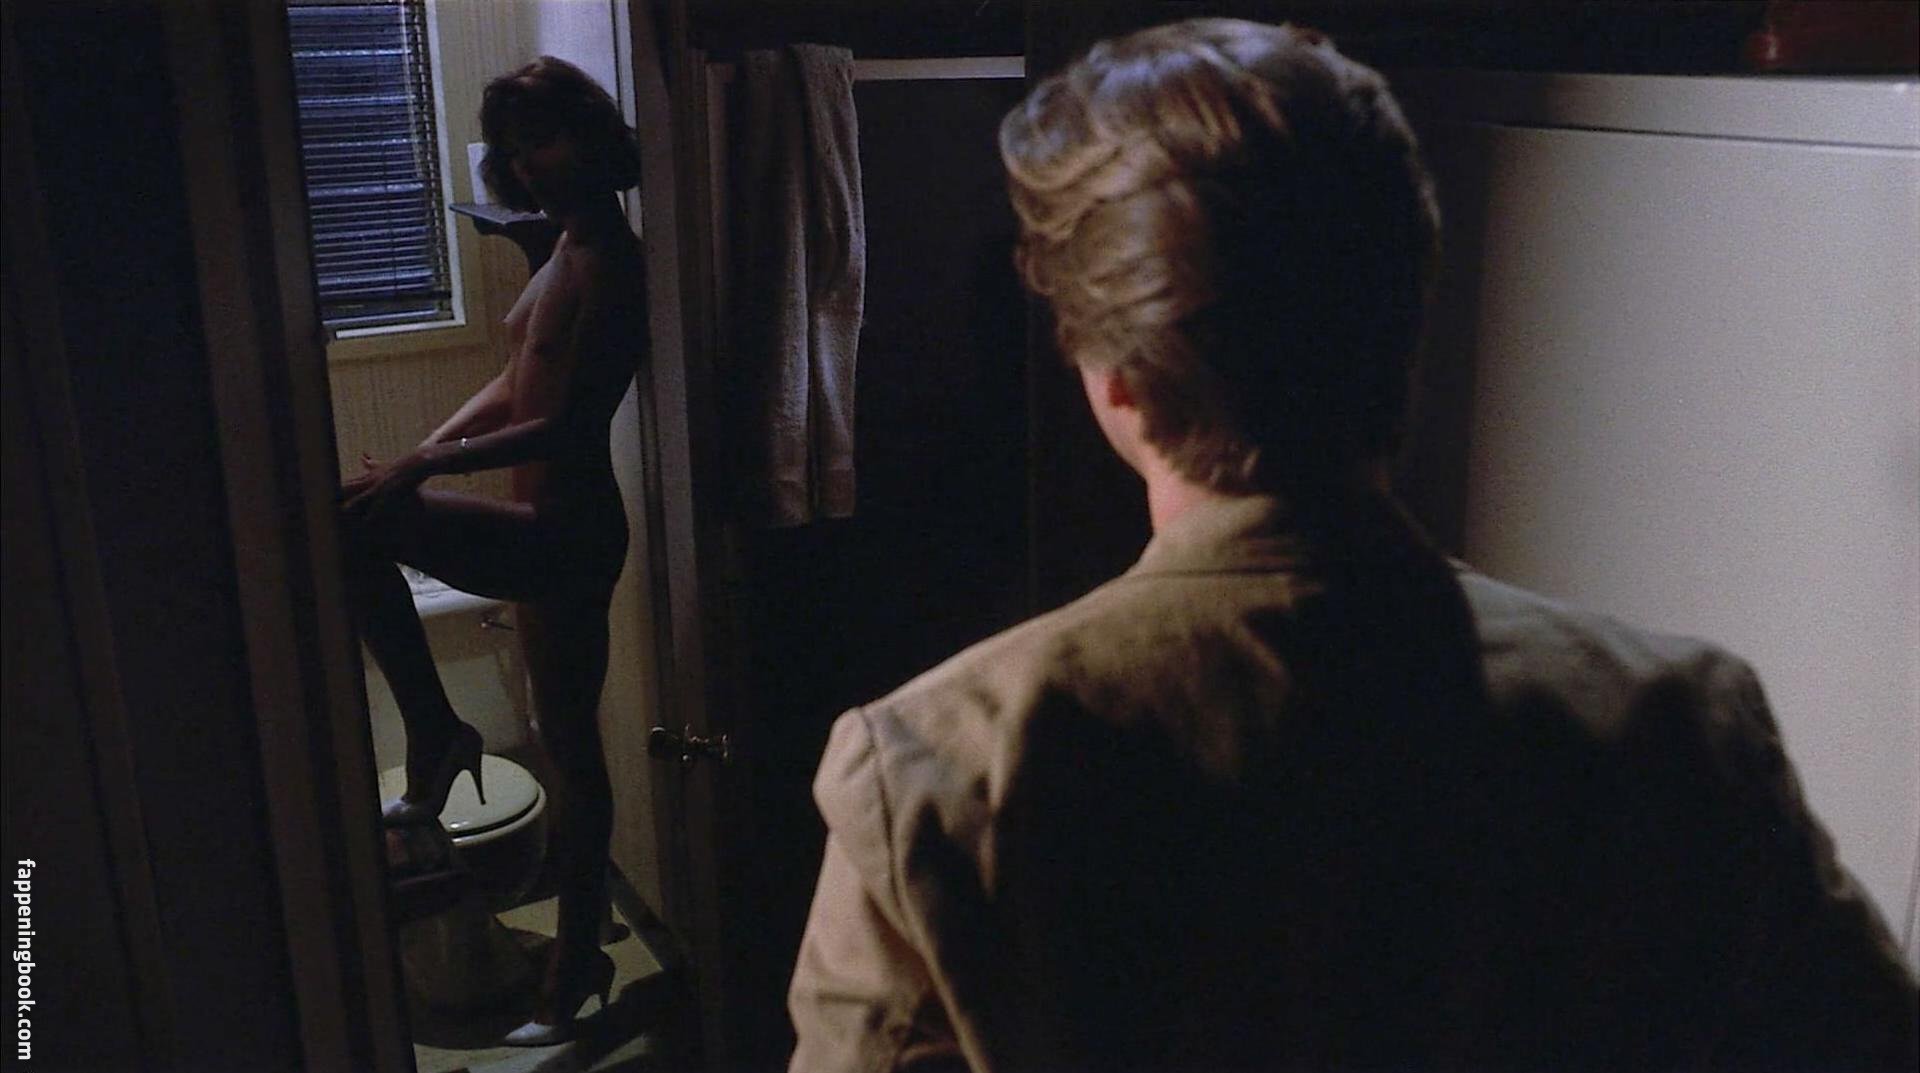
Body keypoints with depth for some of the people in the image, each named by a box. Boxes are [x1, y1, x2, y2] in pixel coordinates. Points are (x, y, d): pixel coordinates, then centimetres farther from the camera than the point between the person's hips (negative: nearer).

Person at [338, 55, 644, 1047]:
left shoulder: (608, 262, -15)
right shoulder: (568, 250, 13)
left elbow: (568, 422, -22)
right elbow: (514, 387, 17)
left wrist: (427, 468, -21)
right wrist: (419, 456, 7)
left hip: (564, 530, -8)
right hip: (542, 528, 8)